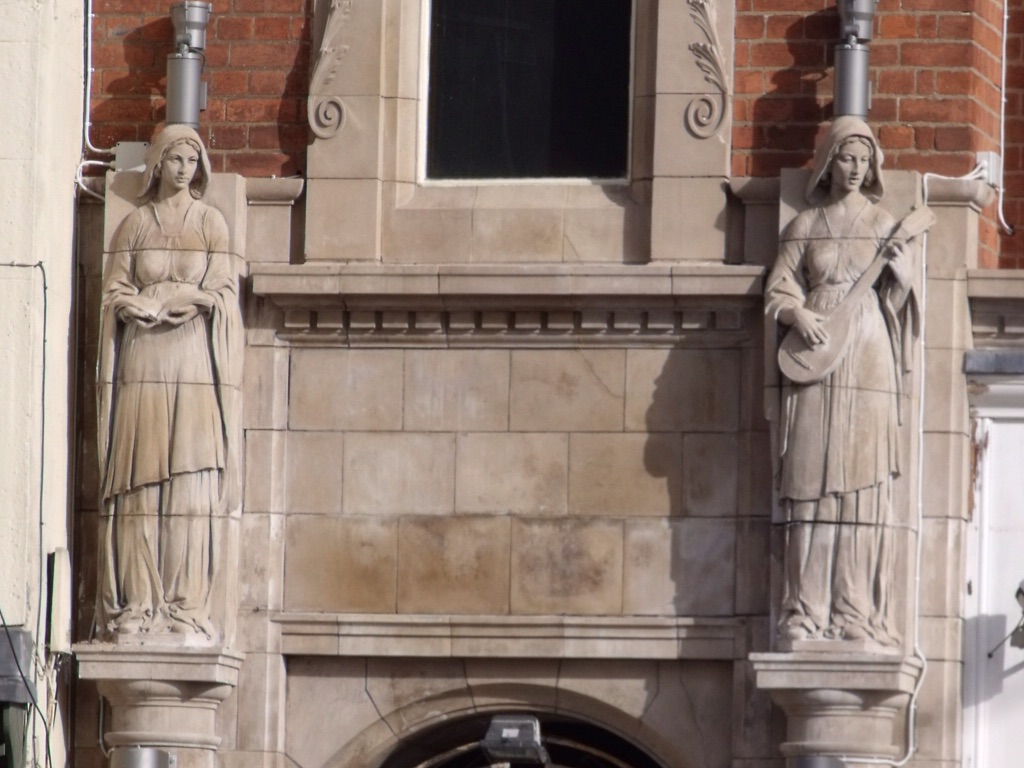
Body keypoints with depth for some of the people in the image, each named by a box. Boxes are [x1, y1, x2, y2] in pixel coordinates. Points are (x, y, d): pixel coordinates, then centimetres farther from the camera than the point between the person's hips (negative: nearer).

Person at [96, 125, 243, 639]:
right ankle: (137, 606, -8)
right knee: (138, 486, -6)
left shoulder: (211, 224, 11)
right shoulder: (137, 224, 12)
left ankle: (185, 607, -8)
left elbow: (223, 292, 3)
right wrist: (182, 300, -11)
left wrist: (154, 301, -9)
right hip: (142, 364, 0)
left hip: (194, 365, 0)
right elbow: (115, 293, 6)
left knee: (191, 485, -7)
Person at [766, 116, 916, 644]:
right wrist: (798, 314, -12)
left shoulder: (883, 225, 12)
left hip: (868, 362, 0)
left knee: (864, 483, -5)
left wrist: (901, 272, -11)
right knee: (812, 481, -6)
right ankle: (808, 610, -7)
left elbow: (899, 299, 10)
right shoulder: (805, 227, 11)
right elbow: (778, 290, 9)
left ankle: (857, 611, -5)